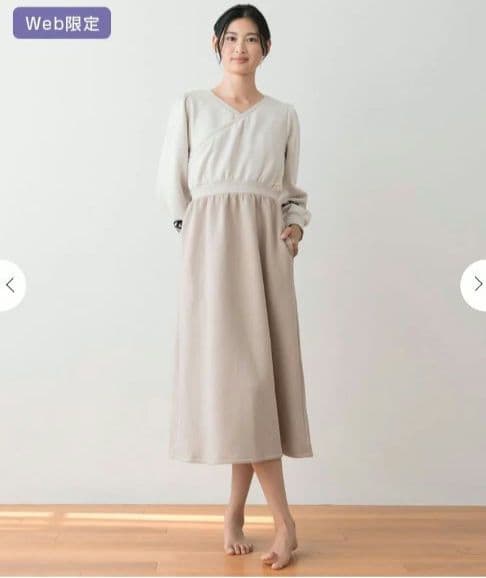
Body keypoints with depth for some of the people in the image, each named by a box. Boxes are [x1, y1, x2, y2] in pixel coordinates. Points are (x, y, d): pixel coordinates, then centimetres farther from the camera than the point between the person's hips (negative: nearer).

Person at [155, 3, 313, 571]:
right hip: (210, 249, -2)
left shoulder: (283, 115, 13)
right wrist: (205, 227, 6)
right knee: (230, 371, -10)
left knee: (258, 372, -2)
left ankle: (235, 511, 13)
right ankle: (283, 519, -1)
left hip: (266, 251, 2)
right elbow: (171, 184, 9)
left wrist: (296, 225, 1)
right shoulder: (190, 106, 8)